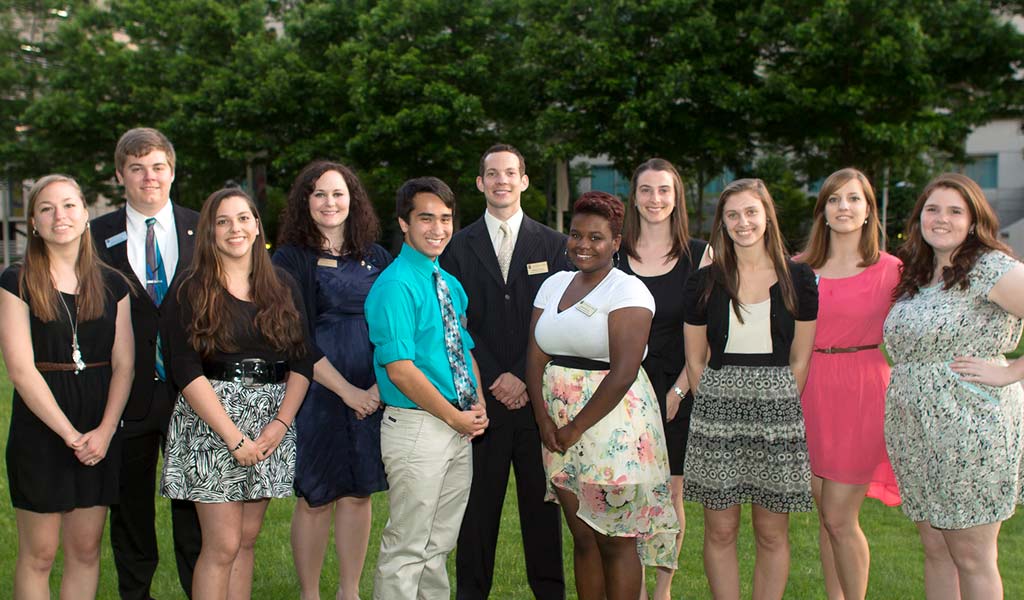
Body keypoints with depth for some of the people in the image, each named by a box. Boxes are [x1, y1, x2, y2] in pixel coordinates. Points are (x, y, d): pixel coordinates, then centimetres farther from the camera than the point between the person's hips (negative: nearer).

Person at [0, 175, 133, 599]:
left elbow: (123, 365, 3)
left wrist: (104, 431, -10)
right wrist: (69, 433, -14)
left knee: (86, 550, 9)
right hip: (40, 432, -3)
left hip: (100, 433, 3)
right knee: (38, 553, 4)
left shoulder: (111, 284, 7)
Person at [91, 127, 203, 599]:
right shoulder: (98, 236, 2)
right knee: (130, 507, 14)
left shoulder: (201, 230, 4)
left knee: (194, 507, 6)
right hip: (127, 394, 1)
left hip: (190, 391, 0)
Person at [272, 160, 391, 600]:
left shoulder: (376, 258, 10)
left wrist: (381, 384, -7)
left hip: (373, 394, 4)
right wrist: (346, 390, -14)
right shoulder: (292, 258, -2)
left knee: (359, 494, 9)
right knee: (316, 498, 3)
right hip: (317, 392, -4)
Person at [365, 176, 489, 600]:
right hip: (417, 427, -8)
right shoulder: (395, 286, -14)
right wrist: (458, 418, -13)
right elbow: (401, 370, -19)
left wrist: (478, 404, 2)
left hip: (460, 428, 8)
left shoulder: (451, 284, 13)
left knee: (440, 544, 17)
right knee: (407, 548, -1)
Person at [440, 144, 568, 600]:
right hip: (481, 394, 0)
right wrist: (494, 378, -7)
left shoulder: (553, 244, 8)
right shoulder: (458, 247, 8)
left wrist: (525, 378, -7)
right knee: (478, 500, 3)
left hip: (537, 392, 1)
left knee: (541, 498, 6)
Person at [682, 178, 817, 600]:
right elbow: (695, 359, 8)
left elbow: (800, 359, 7)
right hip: (717, 403, 0)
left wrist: (779, 407, 2)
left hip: (777, 405, 0)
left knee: (772, 533, 6)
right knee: (720, 530, 4)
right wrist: (713, 407, 2)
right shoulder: (705, 282, 4)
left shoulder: (798, 279, 4)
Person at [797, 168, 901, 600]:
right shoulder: (802, 269, 6)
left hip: (862, 393, -3)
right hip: (811, 391, 3)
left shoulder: (890, 269, -2)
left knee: (840, 519, -3)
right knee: (825, 516, 11)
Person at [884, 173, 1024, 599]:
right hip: (912, 433, 7)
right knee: (935, 549, 15)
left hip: (970, 430, -7)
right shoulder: (915, 276, 14)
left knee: (972, 558, 2)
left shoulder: (990, 267, -10)